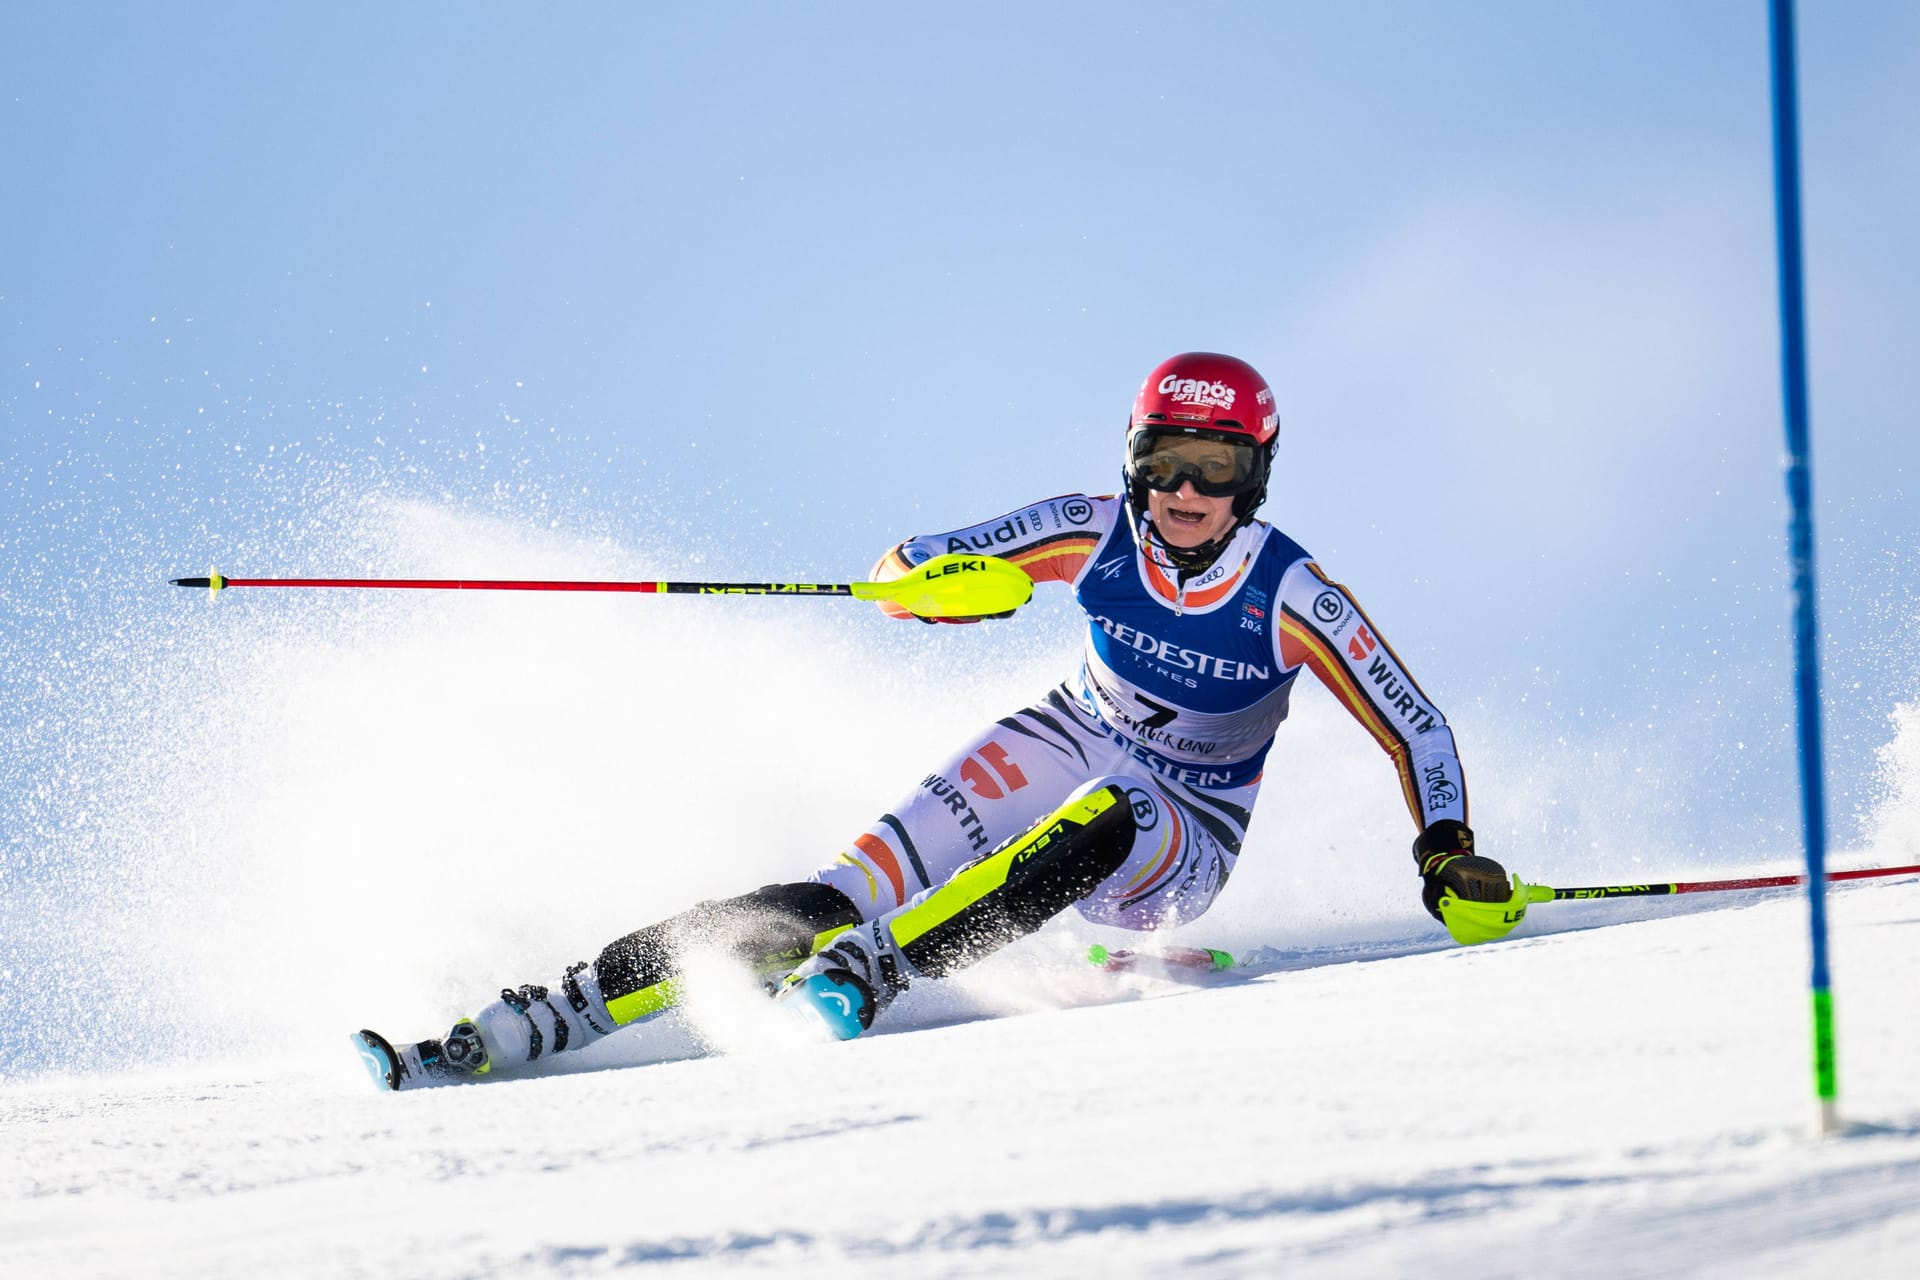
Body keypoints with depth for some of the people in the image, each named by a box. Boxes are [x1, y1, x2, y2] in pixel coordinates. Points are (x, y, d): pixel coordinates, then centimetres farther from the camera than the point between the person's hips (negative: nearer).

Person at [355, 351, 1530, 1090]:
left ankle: (861, 973, -47)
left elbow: (1416, 727, -10)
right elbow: (904, 573, -9)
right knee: (855, 886, -21)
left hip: (1178, 845, -1)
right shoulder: (1095, 535, -11)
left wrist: (1451, 858, -25)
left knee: (1102, 823, -40)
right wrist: (940, 575, -33)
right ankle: (546, 1017, -28)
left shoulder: (1294, 598, -18)